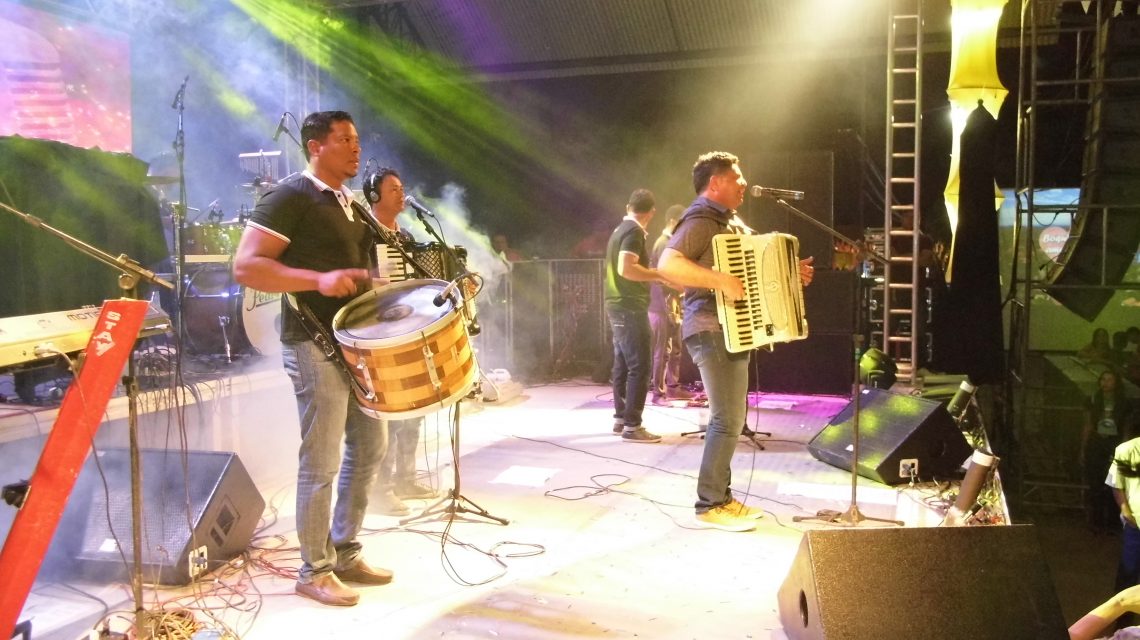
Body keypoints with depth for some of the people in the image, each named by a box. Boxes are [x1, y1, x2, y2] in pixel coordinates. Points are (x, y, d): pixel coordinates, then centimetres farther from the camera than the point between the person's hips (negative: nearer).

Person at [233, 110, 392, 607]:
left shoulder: (353, 205, 16)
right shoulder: (290, 196, -10)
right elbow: (246, 266, -18)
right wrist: (318, 280, -28)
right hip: (315, 345, -9)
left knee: (369, 445, 14)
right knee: (322, 462, -3)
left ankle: (346, 553, 28)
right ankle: (314, 572, 12)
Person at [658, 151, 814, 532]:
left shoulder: (730, 222, 19)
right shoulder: (701, 221, -13)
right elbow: (667, 264, -29)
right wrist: (721, 281, -32)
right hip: (713, 332, -10)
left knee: (732, 417, 13)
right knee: (728, 419, -10)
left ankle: (723, 495, 22)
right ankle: (709, 505, -1)